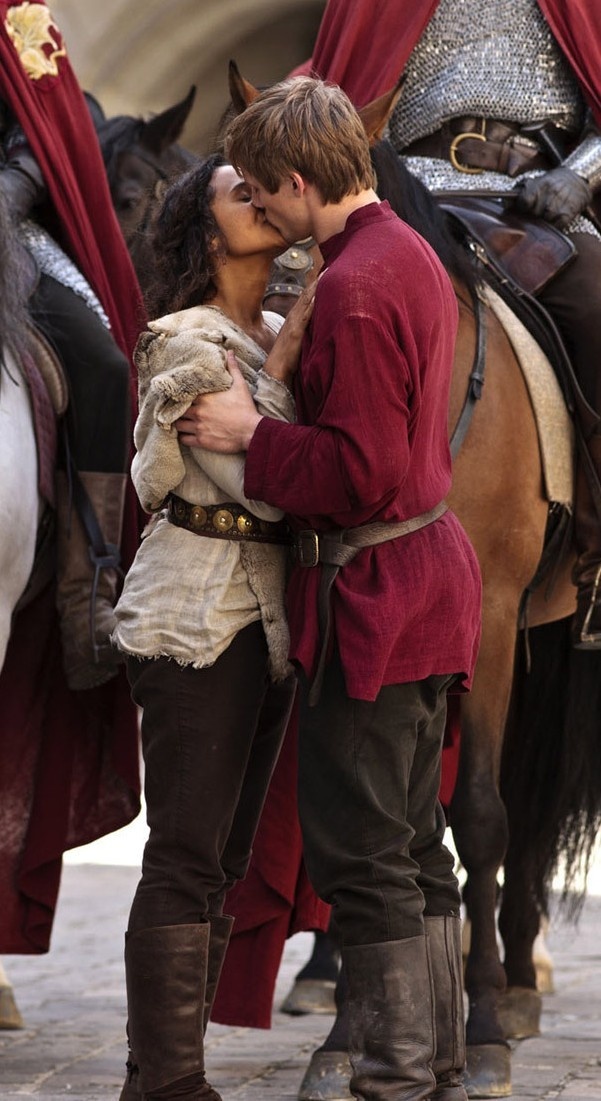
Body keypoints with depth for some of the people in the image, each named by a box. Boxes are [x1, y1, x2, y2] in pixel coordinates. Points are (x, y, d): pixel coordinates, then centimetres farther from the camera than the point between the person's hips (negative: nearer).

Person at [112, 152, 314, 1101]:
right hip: (199, 618, -8)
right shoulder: (186, 343, -10)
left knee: (222, 857, 10)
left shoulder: (280, 336, 14)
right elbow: (264, 484, -15)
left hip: (271, 615, 8)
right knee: (187, 854, -8)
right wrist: (285, 363, -10)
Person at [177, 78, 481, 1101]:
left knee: (361, 855, -4)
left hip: (370, 593, -10)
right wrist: (274, 406, 14)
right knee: (412, 843, 16)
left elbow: (360, 471, -23)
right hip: (426, 567, 10)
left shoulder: (354, 286, -20)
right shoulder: (411, 255, 13)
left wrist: (252, 434, -13)